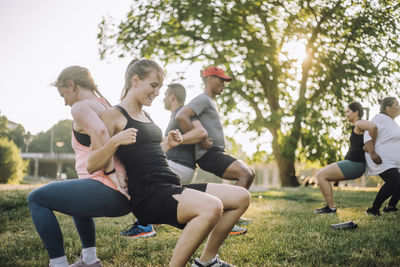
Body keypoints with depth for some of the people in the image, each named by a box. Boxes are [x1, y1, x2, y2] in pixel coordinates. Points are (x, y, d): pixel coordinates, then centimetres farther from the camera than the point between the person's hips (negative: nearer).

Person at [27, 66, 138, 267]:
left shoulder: (80, 107, -6)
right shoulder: (107, 106, 20)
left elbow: (100, 133, -26)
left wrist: (111, 175, -20)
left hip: (106, 191, -9)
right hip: (126, 197, 9)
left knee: (36, 199, 9)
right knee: (77, 199, 38)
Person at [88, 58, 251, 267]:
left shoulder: (145, 116, 23)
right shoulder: (114, 115, -2)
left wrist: (167, 145, 17)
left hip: (170, 187, 9)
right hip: (147, 195, -9)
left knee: (241, 197, 2)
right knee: (212, 207, -34)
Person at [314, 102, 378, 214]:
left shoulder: (359, 124, -12)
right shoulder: (357, 127, 17)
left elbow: (373, 126, -32)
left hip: (354, 164, -10)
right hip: (350, 163, 10)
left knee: (321, 175, -9)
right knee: (322, 175, 13)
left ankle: (331, 207, -5)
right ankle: (329, 206, 11)